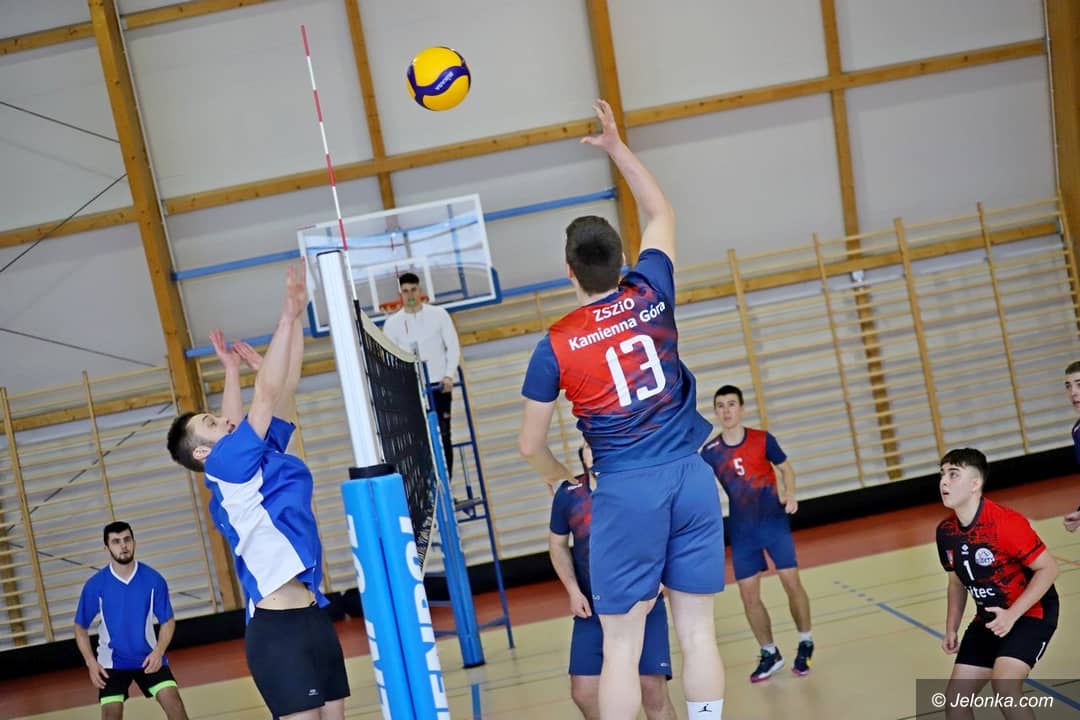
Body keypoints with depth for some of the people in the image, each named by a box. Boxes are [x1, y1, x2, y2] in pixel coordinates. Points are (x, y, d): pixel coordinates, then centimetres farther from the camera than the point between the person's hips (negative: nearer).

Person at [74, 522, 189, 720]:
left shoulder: (153, 579, -11)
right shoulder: (95, 585, -12)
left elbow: (168, 620, -2)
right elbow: (81, 627, -1)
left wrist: (158, 651, -18)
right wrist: (91, 662, -13)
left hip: (149, 658, 0)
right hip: (112, 662, 0)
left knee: (173, 701, -12)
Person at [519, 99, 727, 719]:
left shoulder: (556, 346, -4)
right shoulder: (652, 295, 2)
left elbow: (531, 445, 6)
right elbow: (662, 213, 21)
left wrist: (560, 476, 27)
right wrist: (618, 147, 26)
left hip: (627, 492, -3)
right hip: (692, 478, 3)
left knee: (622, 646, 3)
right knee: (698, 632, 8)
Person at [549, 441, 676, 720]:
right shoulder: (568, 494, -4)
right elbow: (558, 545, 10)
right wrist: (573, 591, 0)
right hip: (592, 610, 3)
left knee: (652, 689, -9)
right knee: (583, 691, 1)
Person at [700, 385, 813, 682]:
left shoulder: (763, 439, -6)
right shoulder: (710, 452, -4)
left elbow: (786, 469, 4)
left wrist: (790, 494, -13)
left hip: (775, 521, -2)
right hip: (741, 530, 2)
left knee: (791, 582, -7)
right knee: (748, 595, 2)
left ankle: (805, 644, 14)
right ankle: (770, 654, 19)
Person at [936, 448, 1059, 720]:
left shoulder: (1005, 523, -24)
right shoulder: (945, 532, -3)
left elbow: (1048, 568, -19)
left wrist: (1012, 614, -26)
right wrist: (951, 629, 5)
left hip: (1030, 612, -7)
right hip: (988, 618, 7)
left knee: (1004, 682, -29)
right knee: (955, 697, 2)